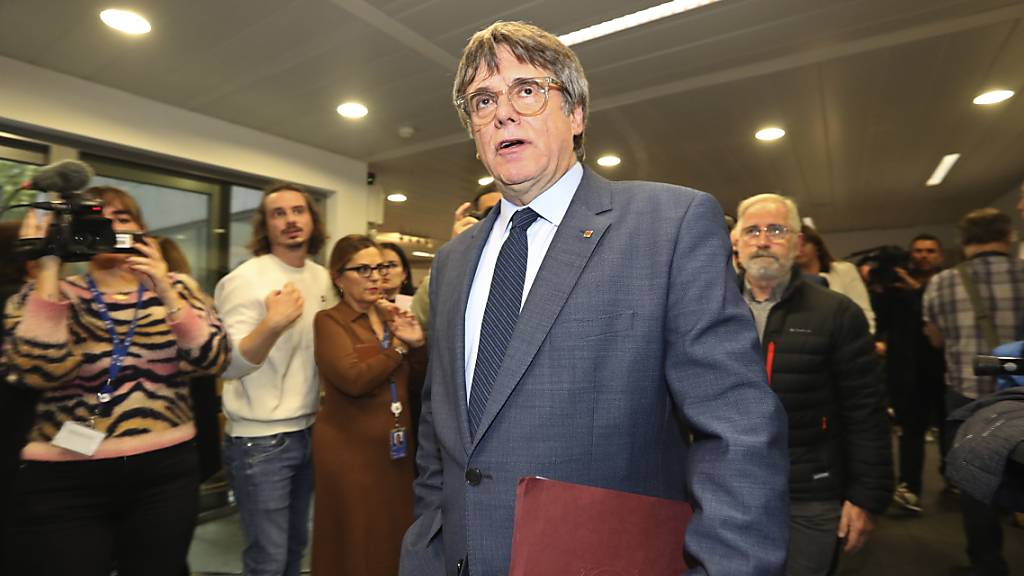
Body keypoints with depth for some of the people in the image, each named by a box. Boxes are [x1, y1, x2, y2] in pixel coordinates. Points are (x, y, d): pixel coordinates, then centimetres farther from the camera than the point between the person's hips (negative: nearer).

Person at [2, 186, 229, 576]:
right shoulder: (50, 294, 1)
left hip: (166, 471, 2)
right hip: (64, 481, -1)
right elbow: (40, 371, -17)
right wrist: (48, 269, -15)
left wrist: (165, 293, -19)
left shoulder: (176, 288, 2)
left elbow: (211, 361, -9)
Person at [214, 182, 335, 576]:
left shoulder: (322, 278, 6)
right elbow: (227, 365, -22)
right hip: (260, 441, -6)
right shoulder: (244, 280, -14)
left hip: (309, 432, 6)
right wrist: (273, 324, -37)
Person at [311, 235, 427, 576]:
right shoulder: (329, 321, -9)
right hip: (350, 449, -5)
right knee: (355, 544, 10)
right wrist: (398, 347, -12)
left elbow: (417, 381, 9)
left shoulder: (391, 317, 9)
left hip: (395, 446, 6)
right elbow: (354, 379, -25)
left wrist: (417, 343, -8)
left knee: (393, 537, 16)